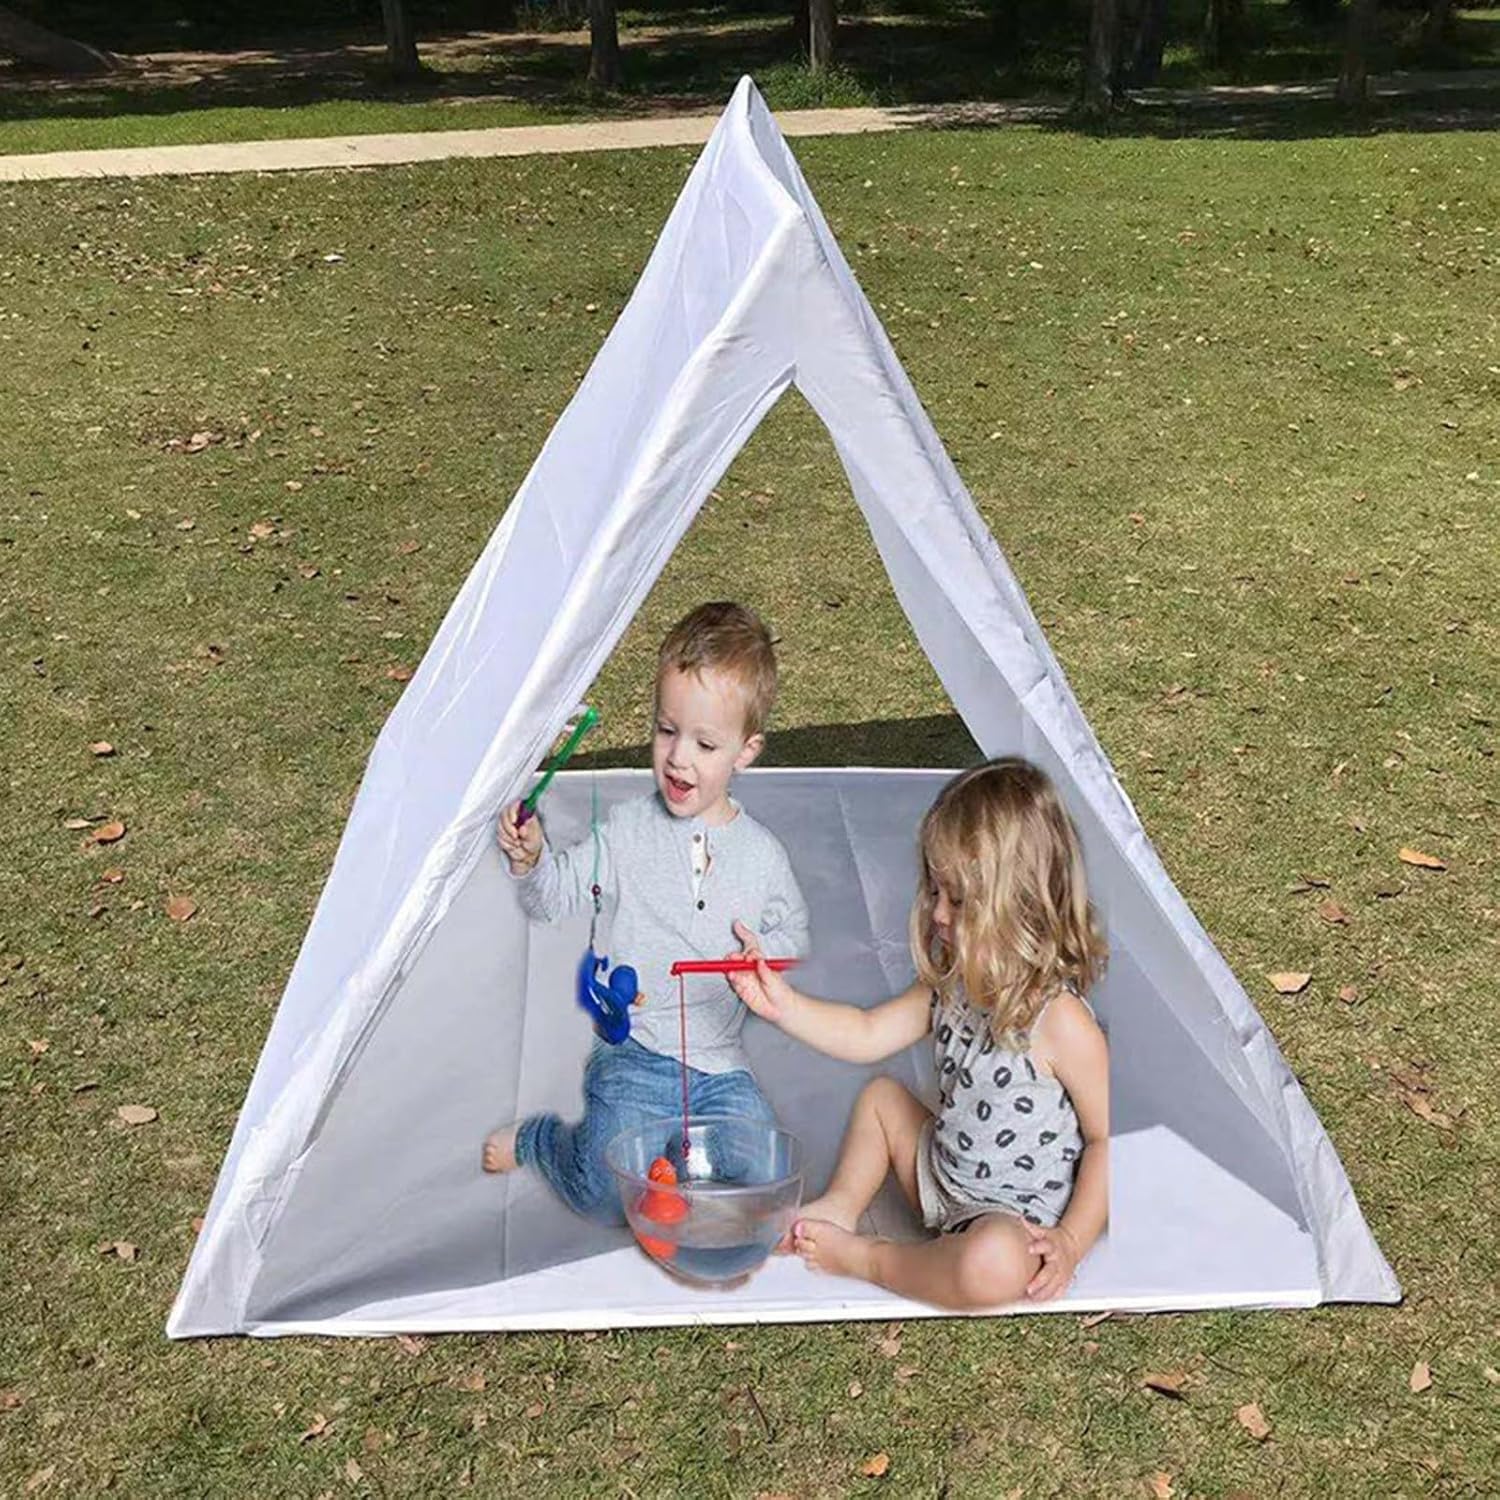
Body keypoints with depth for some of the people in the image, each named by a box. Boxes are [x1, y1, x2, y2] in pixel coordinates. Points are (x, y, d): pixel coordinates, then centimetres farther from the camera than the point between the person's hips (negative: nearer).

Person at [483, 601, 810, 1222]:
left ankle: (661, 1135, 11)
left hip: (720, 1063, 2)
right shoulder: (630, 829, -3)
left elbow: (794, 932, 14)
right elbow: (556, 897, 1)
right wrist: (530, 860, -20)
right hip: (634, 1056, -2)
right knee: (609, 1193, -18)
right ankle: (535, 1139, 13)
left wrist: (767, 953, -9)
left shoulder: (761, 853, 1)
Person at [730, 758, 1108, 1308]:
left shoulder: (1060, 1021, -26)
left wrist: (1072, 1240, -22)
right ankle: (839, 1211, 11)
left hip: (1017, 1219, -8)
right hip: (943, 1177, 8)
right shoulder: (952, 985, -2)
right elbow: (866, 1036, 4)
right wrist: (782, 1004, -6)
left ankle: (866, 1259, -13)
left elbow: (1107, 1137, -18)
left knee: (994, 1266, -38)